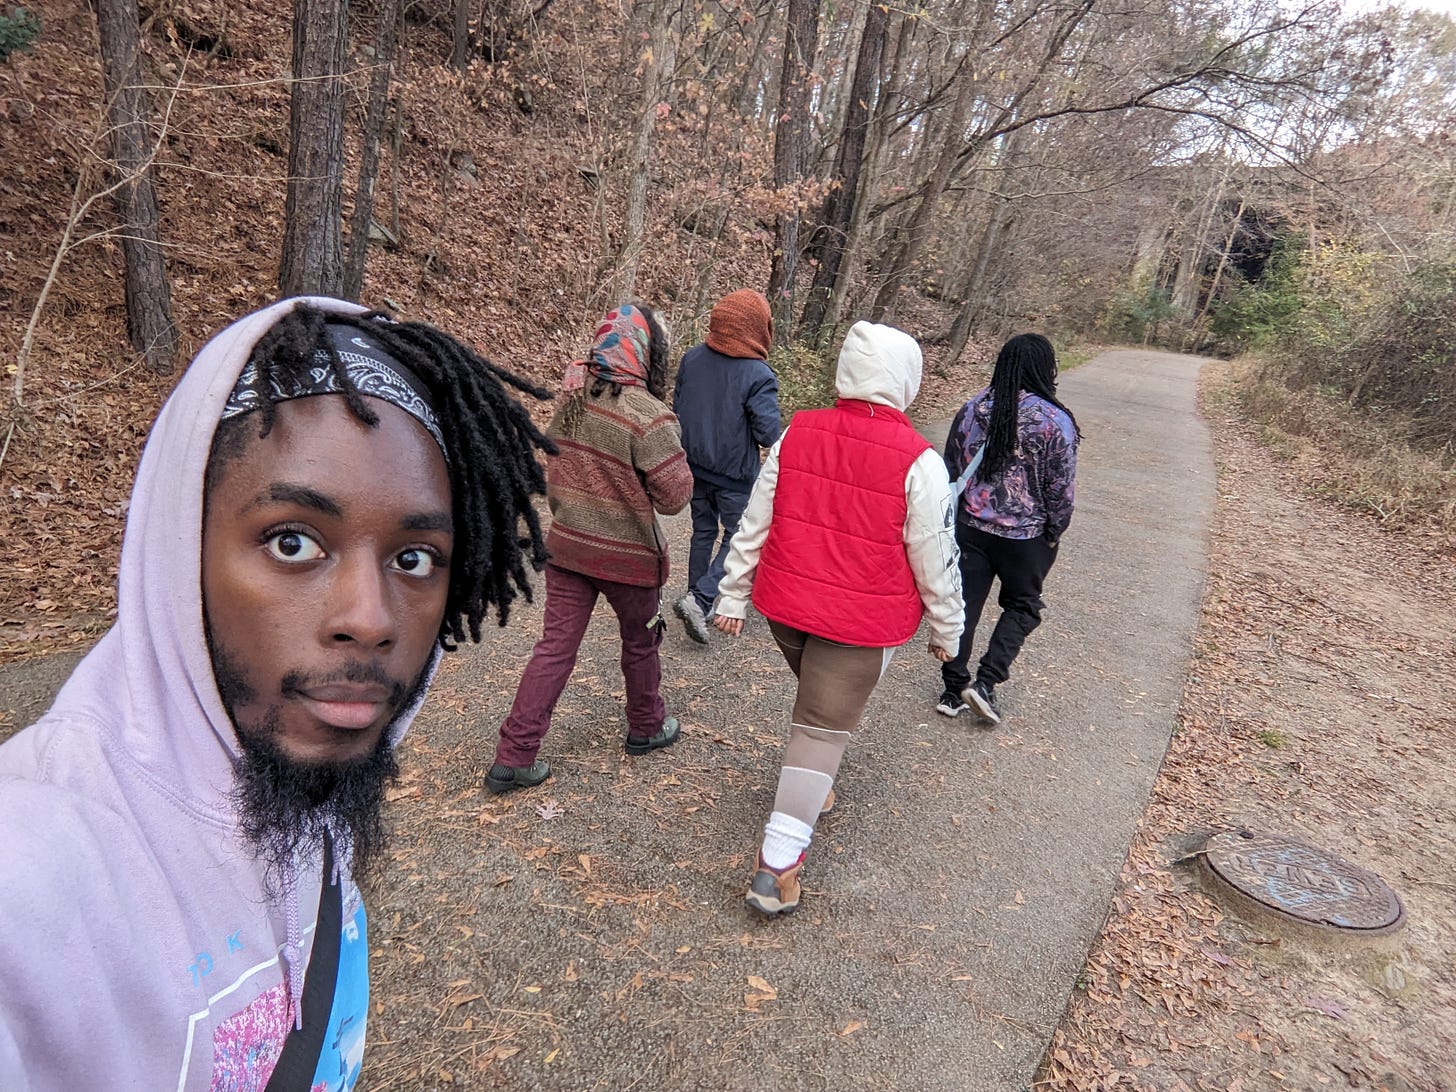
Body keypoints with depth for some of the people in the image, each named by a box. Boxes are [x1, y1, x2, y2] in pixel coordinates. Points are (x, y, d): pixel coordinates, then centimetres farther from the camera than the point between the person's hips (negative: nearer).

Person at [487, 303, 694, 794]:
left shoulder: (571, 400, -1)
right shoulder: (647, 415, -22)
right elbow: (675, 496, -17)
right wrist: (676, 460, -1)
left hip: (566, 545, 5)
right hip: (627, 555, -5)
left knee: (555, 646, 10)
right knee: (640, 642, 19)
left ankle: (513, 757, 12)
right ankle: (646, 727, 40)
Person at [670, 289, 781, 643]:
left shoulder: (691, 359, -4)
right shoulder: (758, 375, -21)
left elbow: (676, 408, 6)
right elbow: (769, 433, -21)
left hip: (694, 467, 6)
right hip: (735, 476, -6)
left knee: (703, 533, 20)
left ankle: (697, 603, 30)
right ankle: (699, 600, -6)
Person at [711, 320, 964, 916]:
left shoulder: (796, 434, -4)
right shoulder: (918, 462, -16)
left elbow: (753, 526, 1)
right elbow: (935, 560, -8)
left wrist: (733, 596, 11)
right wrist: (946, 628, 7)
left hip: (785, 605, 5)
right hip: (861, 620, -4)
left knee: (816, 701, 29)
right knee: (824, 728, 5)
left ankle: (813, 789, 47)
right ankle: (777, 865, 7)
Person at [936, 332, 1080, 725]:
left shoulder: (972, 409, -1)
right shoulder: (1054, 421, -14)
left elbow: (951, 468, 7)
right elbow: (1062, 488, -10)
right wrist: (1054, 533, 5)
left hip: (969, 528, 3)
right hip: (1025, 537, -3)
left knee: (963, 605, 11)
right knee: (1022, 606, 16)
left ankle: (954, 689, 18)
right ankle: (986, 681, 6)